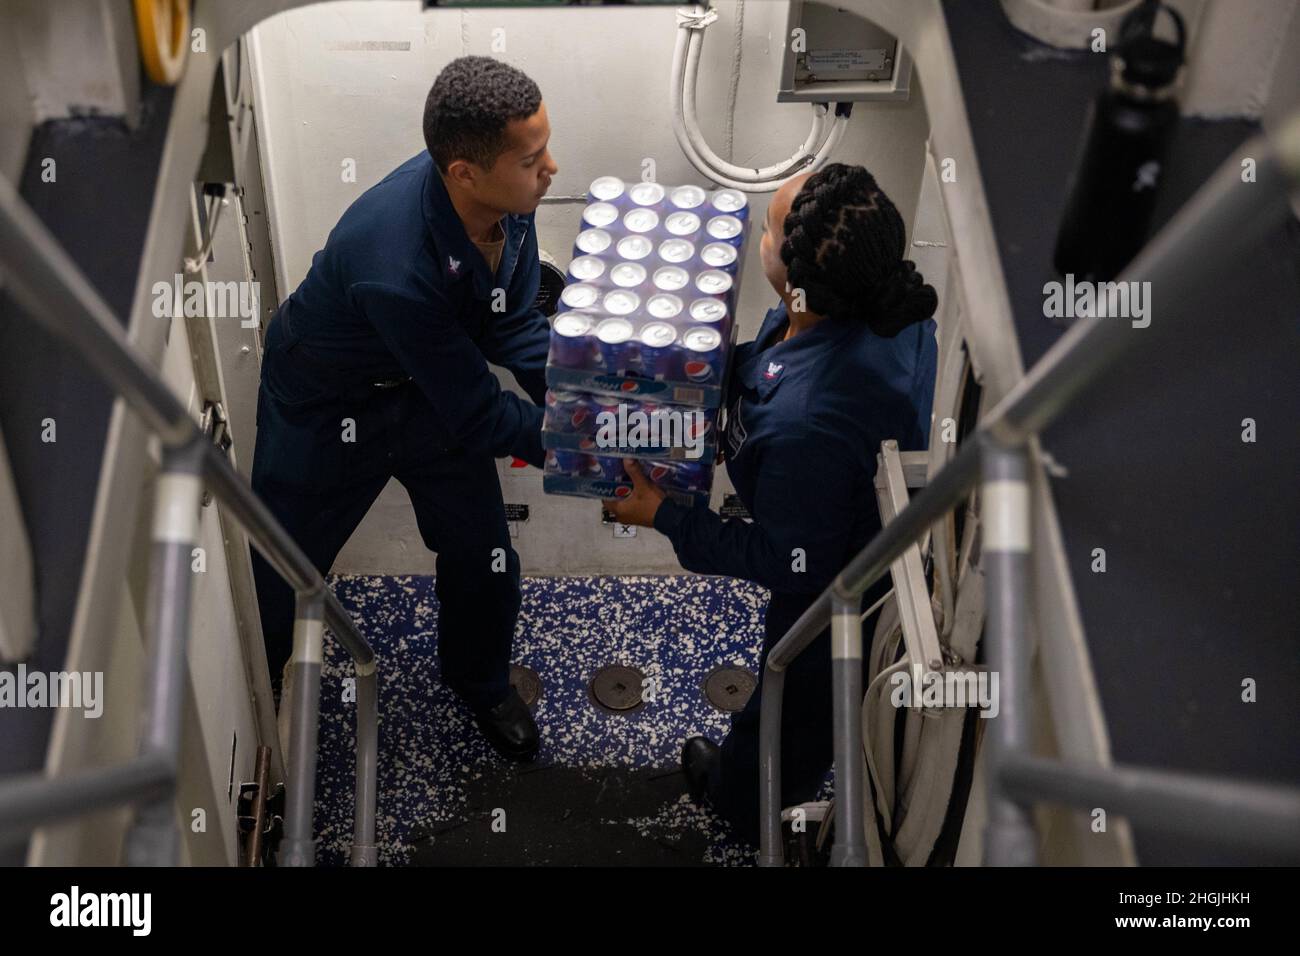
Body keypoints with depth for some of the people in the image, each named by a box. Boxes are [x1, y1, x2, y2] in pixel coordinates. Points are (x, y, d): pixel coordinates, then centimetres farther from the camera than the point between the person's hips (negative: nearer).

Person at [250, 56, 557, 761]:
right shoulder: (395, 267, -44)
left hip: (432, 387, 6)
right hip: (328, 411, -5)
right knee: (276, 577, 15)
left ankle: (480, 683, 45)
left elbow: (514, 328, -9)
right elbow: (476, 416, -34)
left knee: (484, 557, 13)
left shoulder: (506, 199, -24)